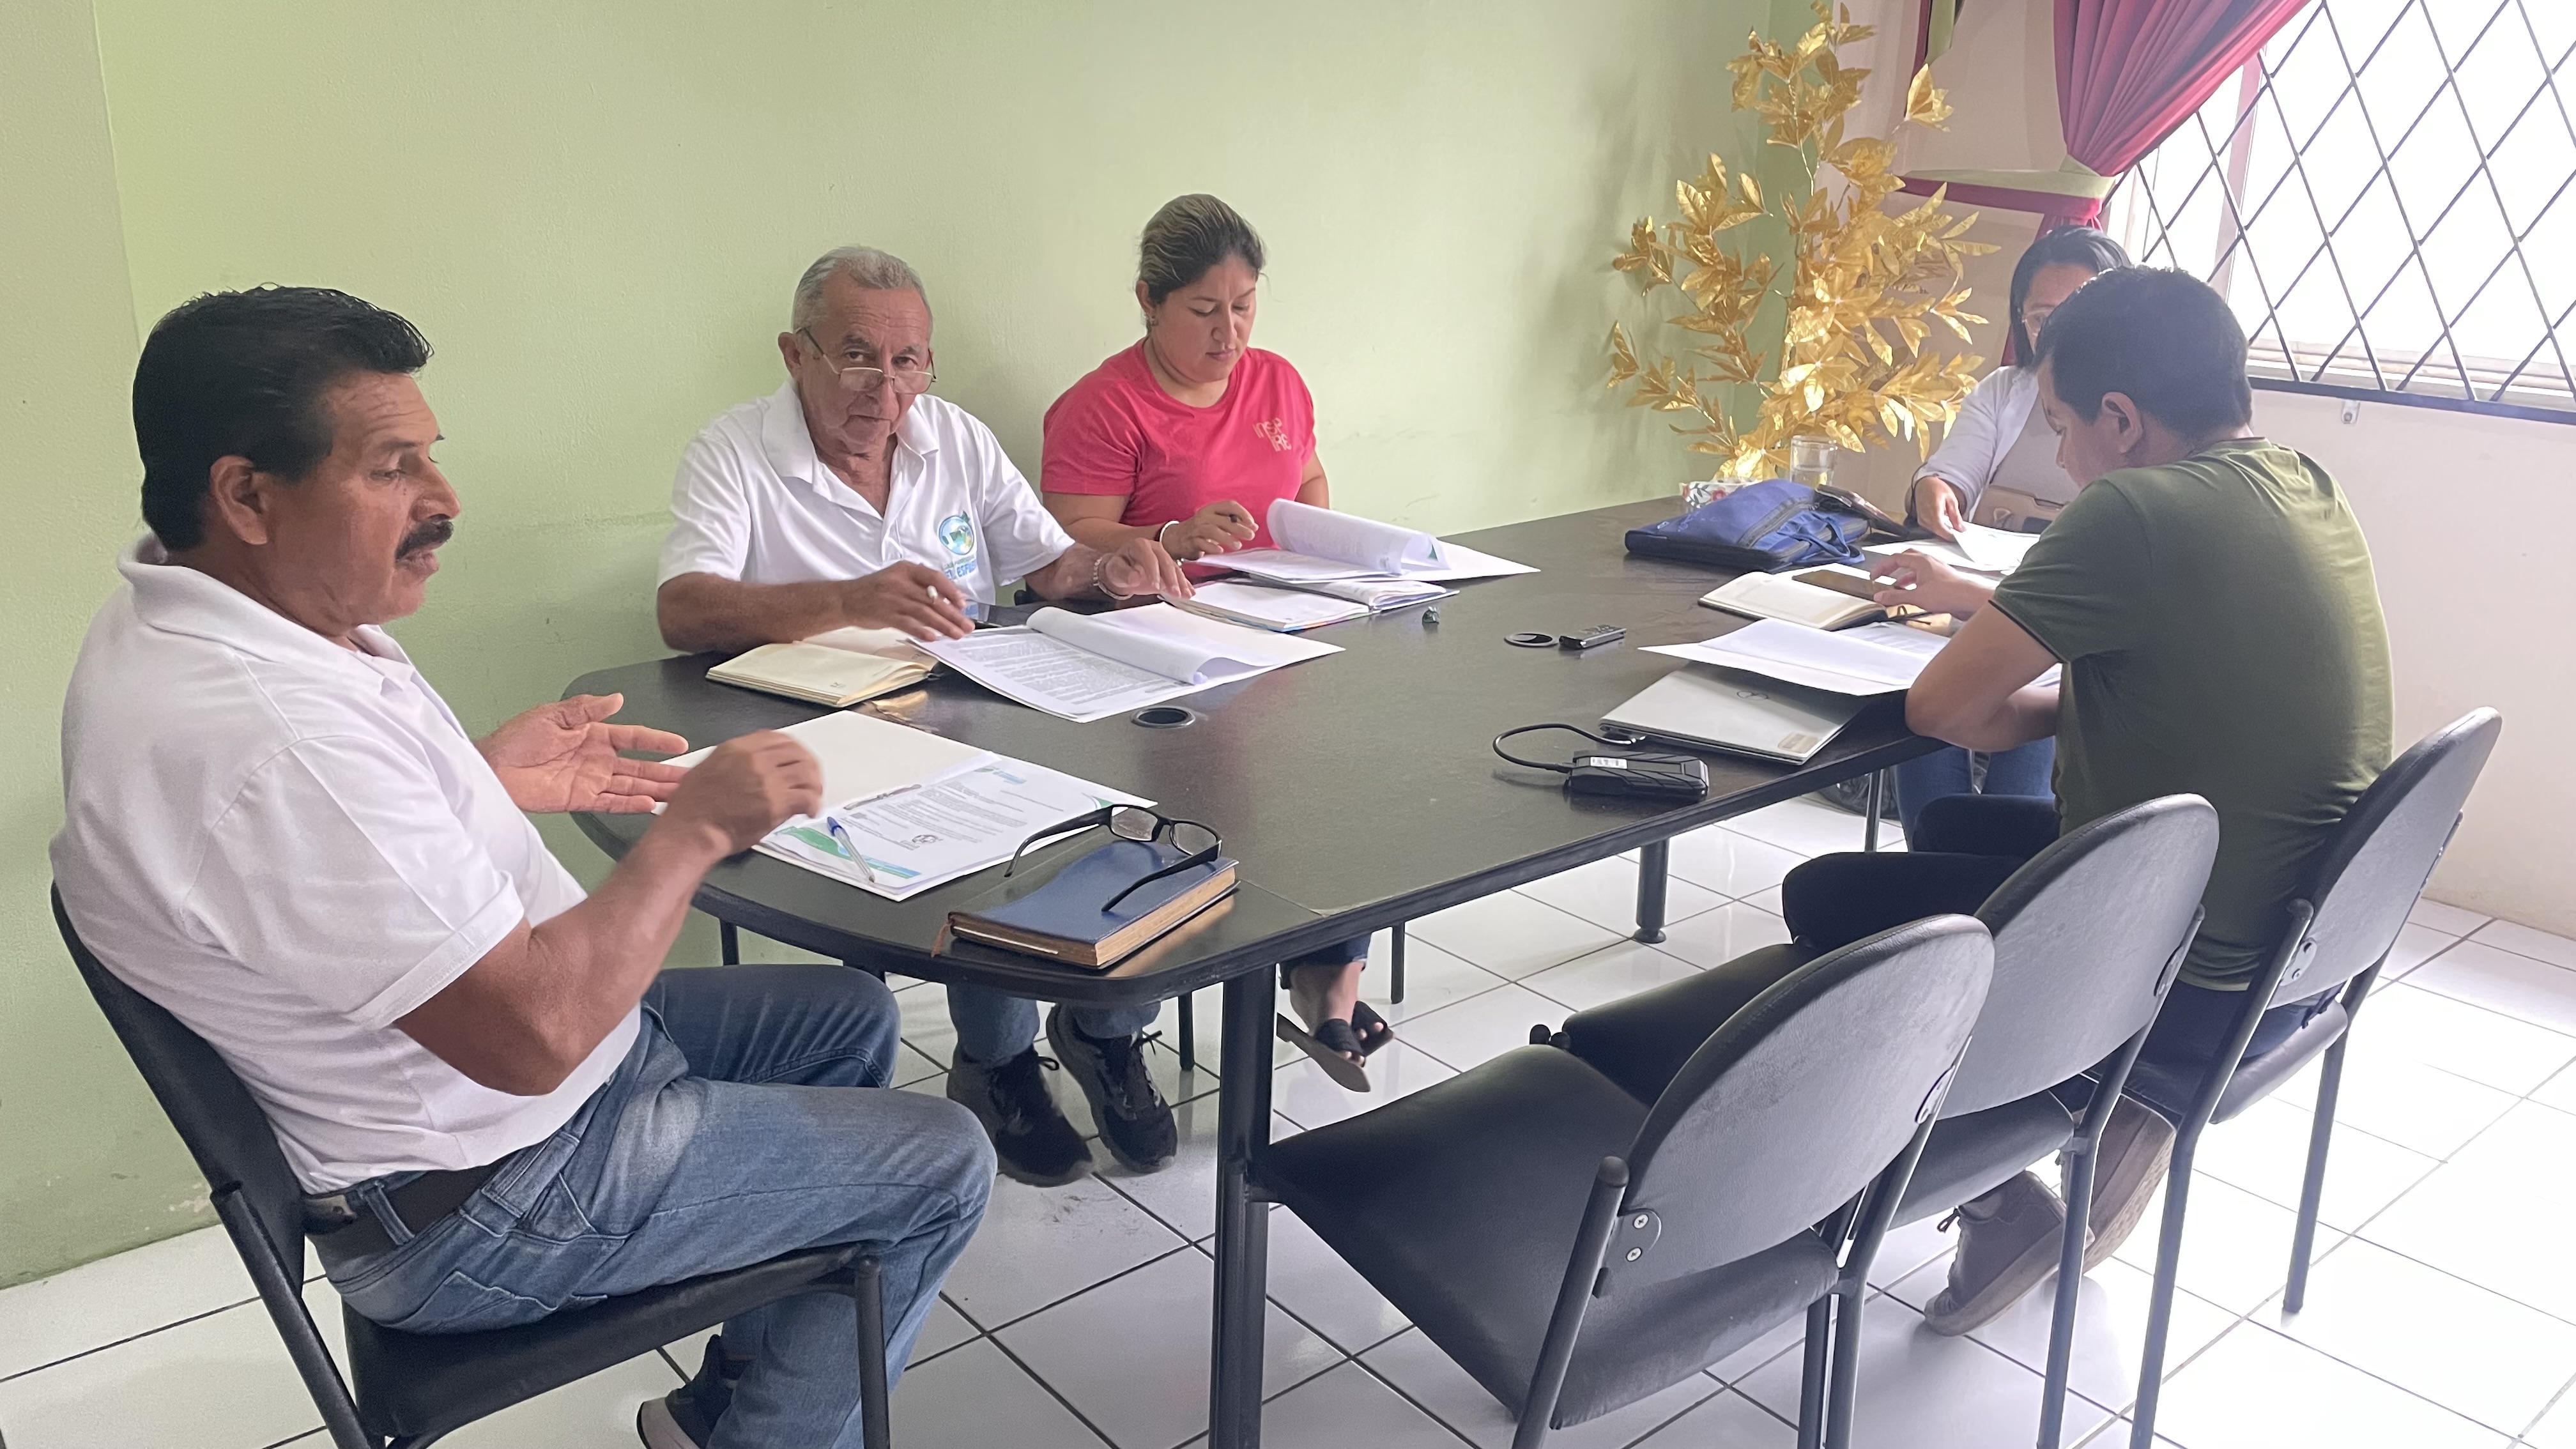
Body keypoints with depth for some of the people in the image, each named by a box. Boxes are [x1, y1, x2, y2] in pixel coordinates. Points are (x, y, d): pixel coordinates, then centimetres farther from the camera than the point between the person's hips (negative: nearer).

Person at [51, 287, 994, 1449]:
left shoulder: (199, 616, -1)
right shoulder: (265, 734, -34)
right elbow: (532, 1033, -33)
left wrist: (488, 779, 3)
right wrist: (695, 828, -20)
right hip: (473, 1207, -10)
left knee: (849, 1013, 21)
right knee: (939, 1167, -2)